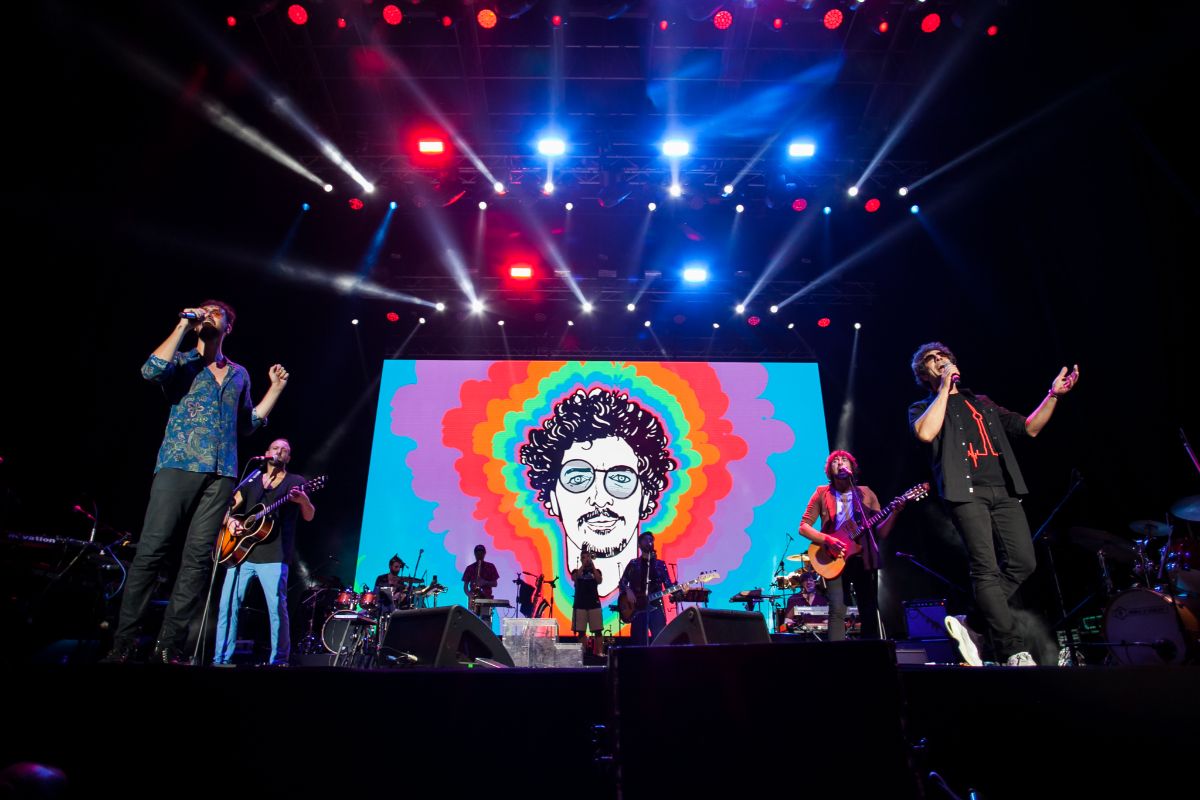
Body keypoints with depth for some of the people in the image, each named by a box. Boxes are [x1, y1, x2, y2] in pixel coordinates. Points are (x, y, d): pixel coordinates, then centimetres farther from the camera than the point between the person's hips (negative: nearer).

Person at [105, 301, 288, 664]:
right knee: (151, 551, -8)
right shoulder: (182, 362, 12)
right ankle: (123, 642, 1)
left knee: (198, 558, -2)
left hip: (221, 474, 3)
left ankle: (169, 645, 3)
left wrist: (276, 388, 18)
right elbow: (152, 370, -12)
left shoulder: (239, 374, 21)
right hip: (178, 466, -3)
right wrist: (183, 325, -6)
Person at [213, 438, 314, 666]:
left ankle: (278, 661, -2)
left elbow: (309, 517, -1)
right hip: (241, 551, 5)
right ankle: (221, 659, 14)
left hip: (273, 555, -4)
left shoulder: (296, 481, 7)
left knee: (277, 607, -11)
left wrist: (303, 500, -24)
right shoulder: (251, 481, 19)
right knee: (227, 605, 3)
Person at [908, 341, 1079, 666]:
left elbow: (1029, 428, 26)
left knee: (1022, 563, -7)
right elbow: (926, 433, -12)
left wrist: (1053, 394, 15)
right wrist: (945, 389, -4)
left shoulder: (982, 403, 28)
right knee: (987, 569, -13)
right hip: (965, 492, -5)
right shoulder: (923, 407, 12)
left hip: (1004, 490, 6)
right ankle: (1014, 650, -9)